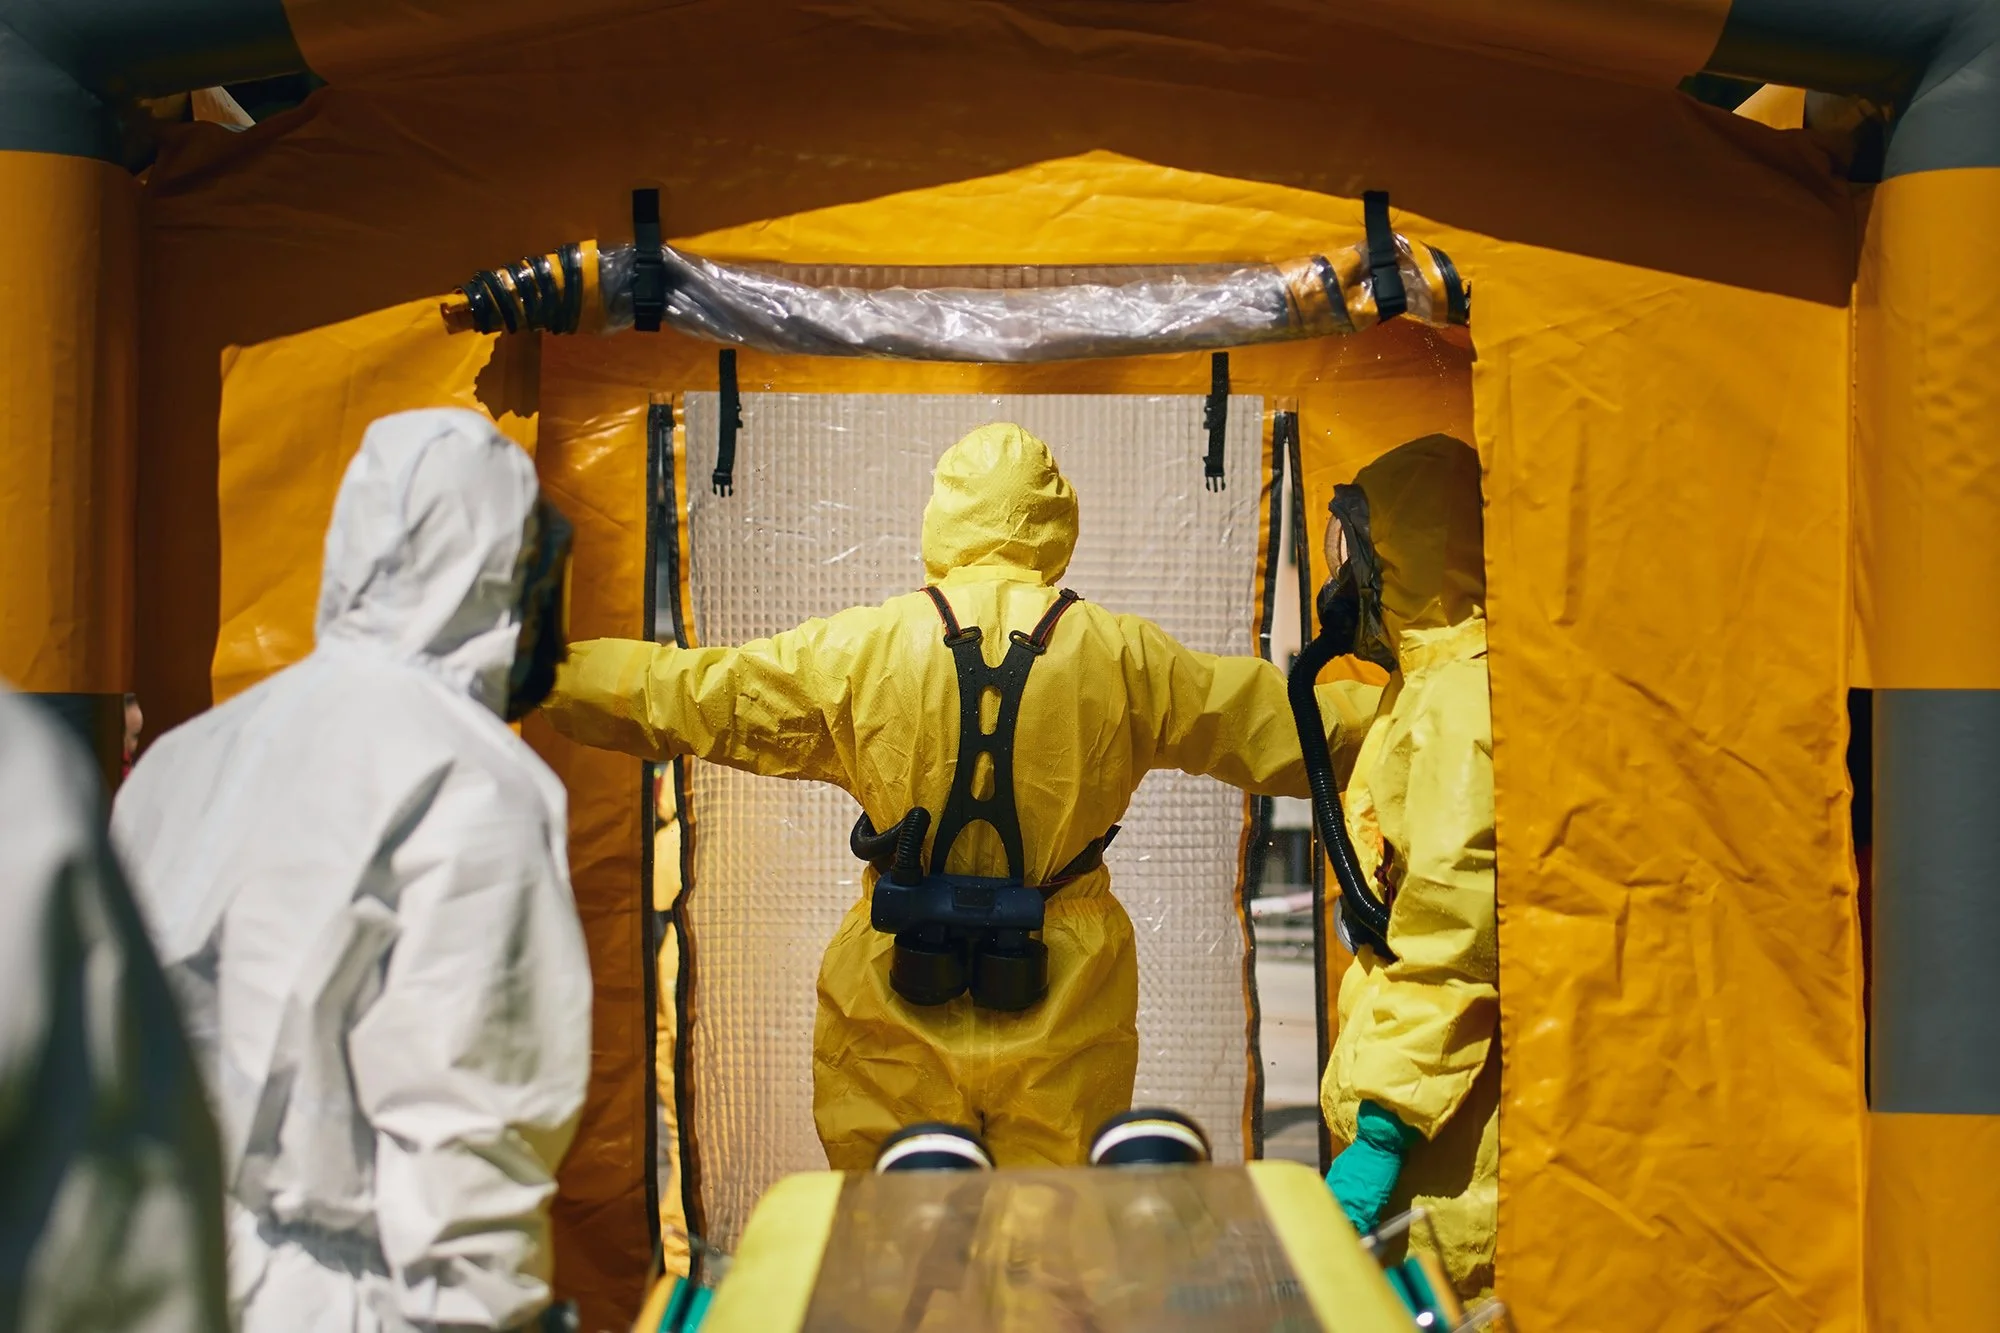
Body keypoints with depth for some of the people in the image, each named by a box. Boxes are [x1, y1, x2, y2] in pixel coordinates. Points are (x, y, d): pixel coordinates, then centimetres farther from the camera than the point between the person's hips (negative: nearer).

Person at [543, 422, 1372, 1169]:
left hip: (899, 1011, 0)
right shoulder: (1120, 654, -3)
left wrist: (547, 675, 17)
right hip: (1063, 1017, 1)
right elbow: (1272, 723, 7)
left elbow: (690, 698, 4)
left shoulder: (861, 648, -4)